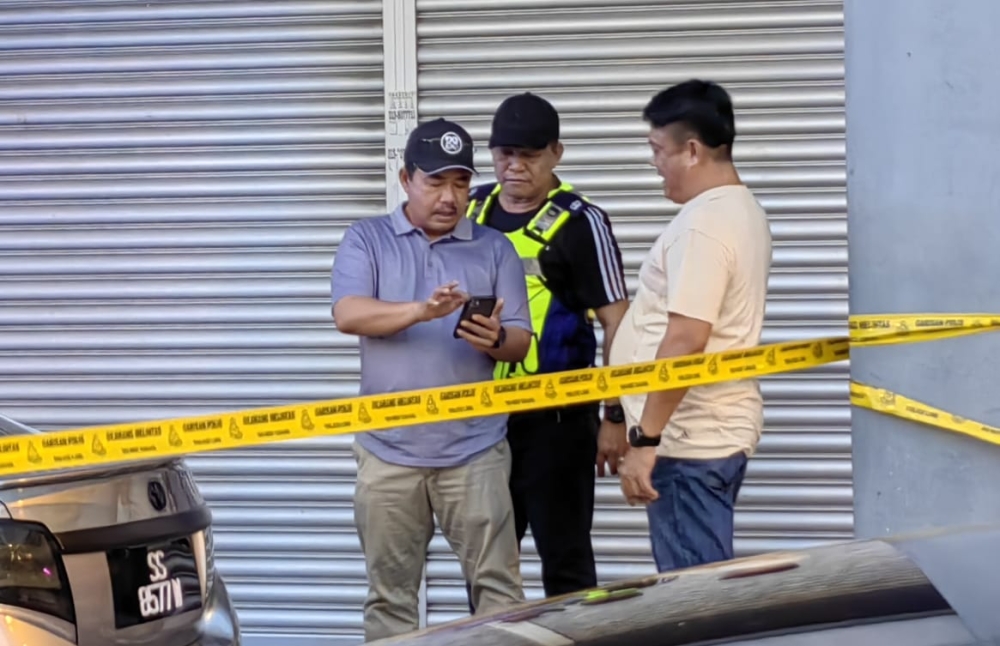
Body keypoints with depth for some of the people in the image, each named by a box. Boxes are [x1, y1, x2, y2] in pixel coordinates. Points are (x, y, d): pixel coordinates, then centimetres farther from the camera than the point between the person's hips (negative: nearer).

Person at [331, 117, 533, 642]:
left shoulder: (494, 249, 9)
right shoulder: (367, 239, 6)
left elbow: (521, 342, 5)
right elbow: (348, 314, -11)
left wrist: (497, 339, -19)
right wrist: (422, 311, -25)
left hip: (475, 449, 0)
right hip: (389, 450, 0)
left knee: (497, 583, -2)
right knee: (390, 592, 6)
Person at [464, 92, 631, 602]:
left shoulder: (579, 222, -9)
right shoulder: (471, 209, 8)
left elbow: (616, 322, -11)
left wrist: (616, 415, -16)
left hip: (555, 415, -6)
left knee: (564, 556, 2)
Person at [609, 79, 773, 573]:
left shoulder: (703, 223, -18)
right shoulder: (742, 210, 14)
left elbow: (685, 342, -25)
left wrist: (644, 440, -22)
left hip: (689, 441, -10)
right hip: (715, 432, 10)